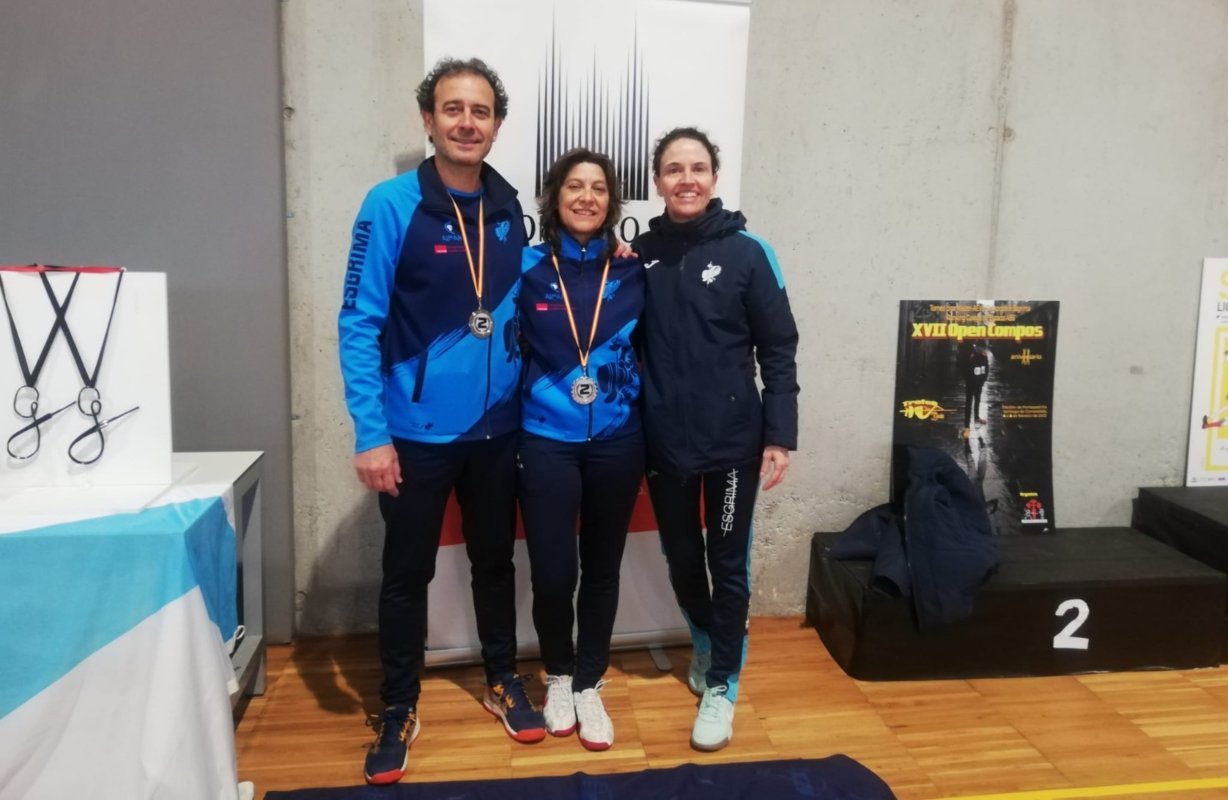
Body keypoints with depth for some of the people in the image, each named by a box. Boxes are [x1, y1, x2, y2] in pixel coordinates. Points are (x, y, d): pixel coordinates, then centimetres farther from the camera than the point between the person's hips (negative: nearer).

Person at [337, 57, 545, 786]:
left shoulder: (510, 210, 2)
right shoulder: (392, 206, -10)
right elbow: (358, 325, -12)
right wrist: (371, 433, -16)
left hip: (498, 428, 4)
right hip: (417, 432, -3)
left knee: (496, 560, 17)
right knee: (407, 573, 9)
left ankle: (502, 681, 36)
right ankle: (399, 708, 28)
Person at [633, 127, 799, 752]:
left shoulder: (747, 253, -5)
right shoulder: (639, 254, 2)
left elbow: (778, 351, -5)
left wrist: (780, 436, -9)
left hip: (733, 441, -2)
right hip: (663, 441, 3)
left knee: (729, 564, 7)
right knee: (681, 556, 17)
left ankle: (722, 683, 24)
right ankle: (705, 642, 44)